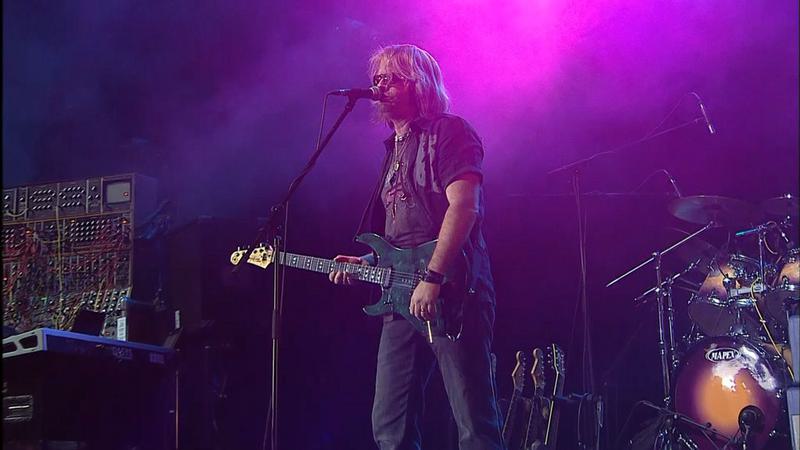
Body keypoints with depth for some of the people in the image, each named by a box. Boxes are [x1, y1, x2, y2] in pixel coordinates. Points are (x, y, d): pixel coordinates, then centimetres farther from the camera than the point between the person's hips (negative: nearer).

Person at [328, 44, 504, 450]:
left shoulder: (448, 132, -1)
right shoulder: (395, 149, 24)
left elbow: (464, 206, -15)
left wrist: (433, 278, -22)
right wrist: (367, 262, 12)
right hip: (403, 298, 9)